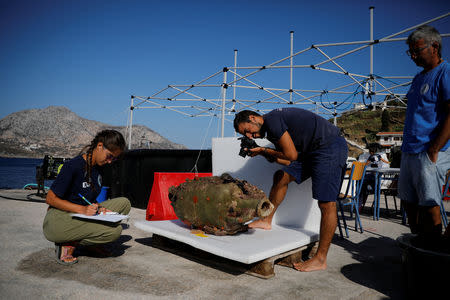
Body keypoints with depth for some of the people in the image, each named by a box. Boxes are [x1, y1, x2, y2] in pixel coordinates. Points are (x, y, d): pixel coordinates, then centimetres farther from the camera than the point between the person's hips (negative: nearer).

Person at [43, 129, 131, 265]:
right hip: (58, 219, -8)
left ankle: (90, 240, -2)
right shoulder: (73, 165, -17)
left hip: (82, 216, 8)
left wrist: (97, 208, -6)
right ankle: (68, 244, -8)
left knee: (124, 203, -6)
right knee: (115, 230, -26)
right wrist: (82, 209, -24)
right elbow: (50, 199, -14)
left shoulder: (98, 167, 8)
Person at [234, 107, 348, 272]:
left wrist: (264, 150, -5)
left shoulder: (272, 119, -15)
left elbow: (291, 155, -18)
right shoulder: (271, 130, 14)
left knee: (326, 203, -9)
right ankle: (267, 221, 22)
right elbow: (288, 162, 11)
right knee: (281, 176, 11)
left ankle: (320, 259, -2)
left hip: (330, 147, -10)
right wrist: (263, 152, 3)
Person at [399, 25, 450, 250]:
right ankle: (417, 241, 28)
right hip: (409, 151, 9)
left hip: (430, 153, -9)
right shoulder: (419, 77, 19)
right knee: (408, 199, 13)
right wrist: (406, 147, 17)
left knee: (428, 202, -3)